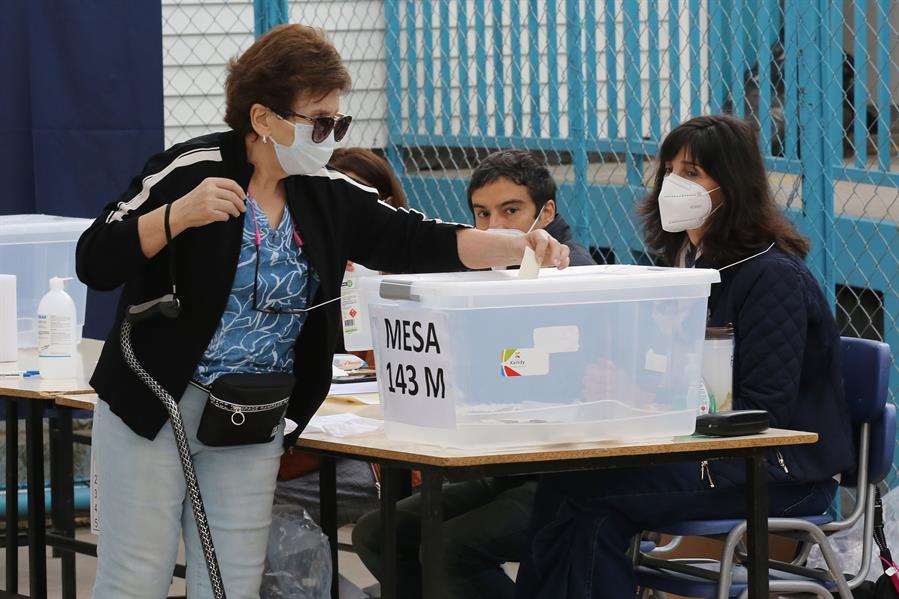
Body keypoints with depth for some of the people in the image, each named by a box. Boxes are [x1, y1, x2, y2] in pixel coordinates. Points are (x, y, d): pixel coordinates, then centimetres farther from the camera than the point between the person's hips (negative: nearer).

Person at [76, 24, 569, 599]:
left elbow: (417, 242, 0)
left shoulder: (329, 196, 5)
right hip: (155, 407, -5)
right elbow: (94, 262, -15)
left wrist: (522, 247, -13)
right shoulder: (191, 168, -11)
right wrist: (179, 216, -29)